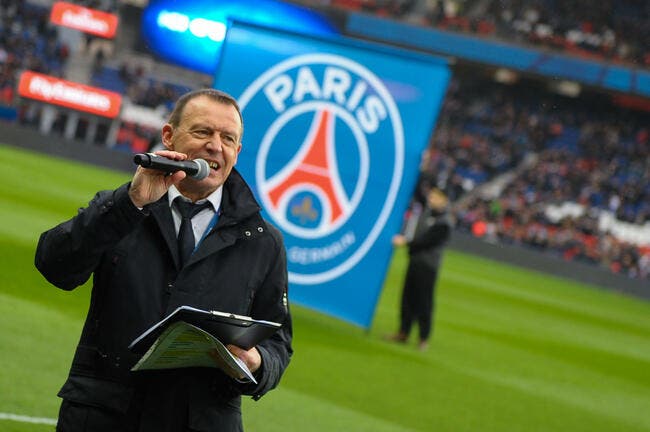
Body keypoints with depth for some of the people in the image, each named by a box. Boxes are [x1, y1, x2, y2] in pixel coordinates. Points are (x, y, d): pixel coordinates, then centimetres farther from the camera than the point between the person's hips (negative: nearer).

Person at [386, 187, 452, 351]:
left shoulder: (444, 224, -13)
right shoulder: (426, 211, 10)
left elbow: (426, 241, -17)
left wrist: (406, 242, -14)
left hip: (427, 265, -8)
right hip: (415, 261, 8)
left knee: (423, 302, -5)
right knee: (408, 298, 10)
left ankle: (424, 338, 0)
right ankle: (403, 333, 17)